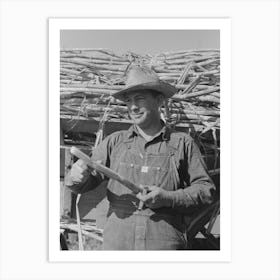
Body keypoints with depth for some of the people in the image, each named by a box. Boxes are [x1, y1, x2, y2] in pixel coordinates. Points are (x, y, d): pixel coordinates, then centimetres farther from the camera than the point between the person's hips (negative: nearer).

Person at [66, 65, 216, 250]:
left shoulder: (183, 143, 5)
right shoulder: (115, 141, 9)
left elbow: (206, 190, 3)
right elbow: (89, 181, 6)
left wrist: (168, 198, -11)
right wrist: (78, 177, -17)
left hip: (166, 242, -1)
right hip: (117, 241, 2)